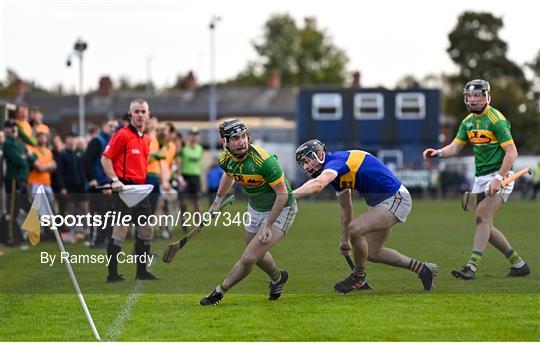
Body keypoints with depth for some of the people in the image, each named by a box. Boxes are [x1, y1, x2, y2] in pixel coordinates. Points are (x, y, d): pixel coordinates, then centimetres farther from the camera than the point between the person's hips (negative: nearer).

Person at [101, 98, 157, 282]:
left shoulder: (146, 139, 16)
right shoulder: (123, 135, -8)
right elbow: (105, 158, -11)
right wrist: (115, 180, -20)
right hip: (125, 189, -8)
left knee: (146, 231, 11)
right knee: (119, 231, -7)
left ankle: (142, 271, 20)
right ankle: (112, 273, -4)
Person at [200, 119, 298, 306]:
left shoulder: (264, 161, -34)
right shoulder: (226, 159, -13)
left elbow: (282, 194, -25)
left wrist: (267, 225, -24)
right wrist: (217, 201, 23)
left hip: (281, 209, -7)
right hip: (255, 207, 7)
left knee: (248, 258, -14)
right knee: (256, 254, 24)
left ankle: (220, 291, 5)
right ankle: (277, 278, 54)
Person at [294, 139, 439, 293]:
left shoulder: (335, 161, -21)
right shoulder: (336, 170, 10)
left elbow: (317, 184, -43)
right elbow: (346, 208, 22)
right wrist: (344, 239, 26)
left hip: (395, 199, -11)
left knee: (355, 229, -25)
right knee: (372, 253, 13)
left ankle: (359, 278, -3)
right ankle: (424, 269, 25)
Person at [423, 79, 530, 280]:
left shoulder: (496, 120, -13)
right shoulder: (468, 121, 11)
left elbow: (512, 152, -17)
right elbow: (455, 147, 9)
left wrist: (499, 178, -26)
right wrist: (438, 153, -12)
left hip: (498, 176, -9)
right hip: (480, 178, 9)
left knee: (482, 216, -22)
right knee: (484, 225, 7)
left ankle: (472, 267, -28)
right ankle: (519, 264, 19)